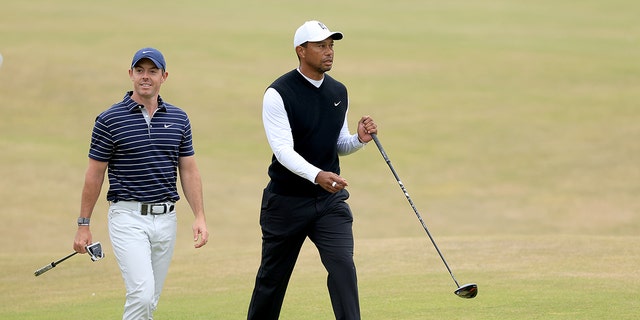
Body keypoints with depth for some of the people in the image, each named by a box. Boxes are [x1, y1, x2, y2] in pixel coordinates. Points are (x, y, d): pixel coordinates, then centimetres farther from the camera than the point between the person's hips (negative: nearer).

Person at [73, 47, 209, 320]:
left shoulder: (178, 119, 7)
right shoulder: (109, 120, -5)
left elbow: (188, 171, 11)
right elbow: (94, 174, 0)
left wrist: (199, 217, 2)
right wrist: (83, 225, -1)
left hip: (166, 217, 5)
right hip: (128, 217, -4)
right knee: (141, 294, -19)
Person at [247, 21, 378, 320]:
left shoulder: (339, 92, 7)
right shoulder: (278, 94, -13)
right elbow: (283, 150, -23)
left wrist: (359, 139, -6)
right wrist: (317, 175, -40)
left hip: (330, 199, 4)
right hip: (286, 201, -4)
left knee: (343, 265, -15)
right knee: (272, 277, 9)